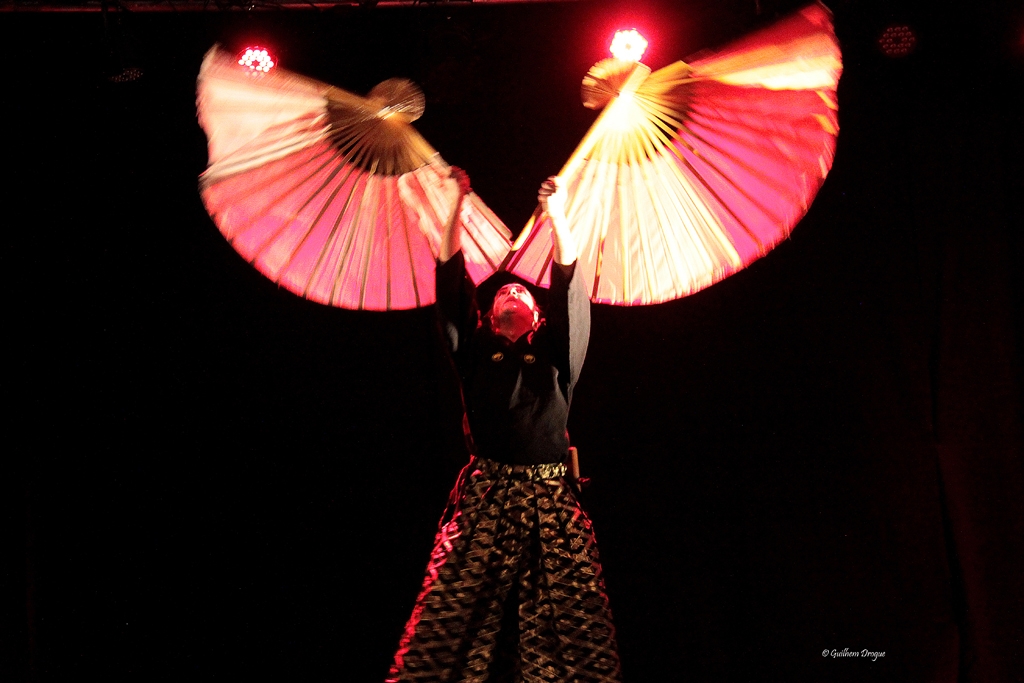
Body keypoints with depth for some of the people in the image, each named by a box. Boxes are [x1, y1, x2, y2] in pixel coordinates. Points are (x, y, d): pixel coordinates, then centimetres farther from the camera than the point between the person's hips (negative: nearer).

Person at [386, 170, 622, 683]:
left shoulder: (553, 355, 18)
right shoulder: (477, 352, 18)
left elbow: (568, 287, 8)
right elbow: (452, 281, 12)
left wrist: (557, 216, 0)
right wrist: (456, 211, 7)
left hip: (548, 498, 0)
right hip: (484, 494, 0)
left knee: (566, 616, -9)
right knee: (460, 611, -11)